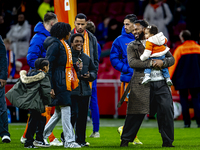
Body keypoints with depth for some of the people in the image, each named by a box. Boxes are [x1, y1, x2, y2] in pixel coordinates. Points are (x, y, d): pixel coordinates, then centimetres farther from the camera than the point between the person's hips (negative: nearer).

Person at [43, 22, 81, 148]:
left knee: (59, 112, 12)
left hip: (65, 82, 10)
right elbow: (48, 65, -14)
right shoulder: (55, 44, -11)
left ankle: (42, 137, 18)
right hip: (59, 81, -10)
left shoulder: (63, 44, 19)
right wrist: (50, 86, -18)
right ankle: (69, 141, -6)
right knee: (65, 110, -9)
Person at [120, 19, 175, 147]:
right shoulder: (132, 46, 10)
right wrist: (150, 63, -14)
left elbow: (171, 59, 12)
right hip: (142, 84, -2)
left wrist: (162, 62, -10)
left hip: (161, 83, 2)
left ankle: (167, 141, 5)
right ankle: (125, 140, 11)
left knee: (167, 111, -4)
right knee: (136, 113, -1)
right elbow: (132, 62, -6)